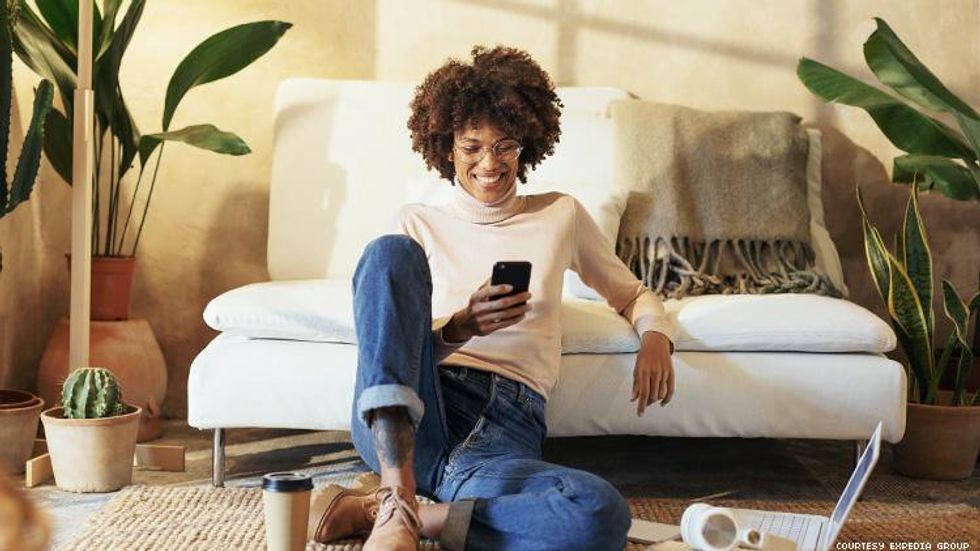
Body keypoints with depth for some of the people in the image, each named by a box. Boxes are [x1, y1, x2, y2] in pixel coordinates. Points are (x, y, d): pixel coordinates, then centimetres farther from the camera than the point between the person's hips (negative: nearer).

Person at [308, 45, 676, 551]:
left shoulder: (561, 215, 20)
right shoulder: (419, 224, 18)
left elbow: (633, 295, 28)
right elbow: (396, 334, 13)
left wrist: (655, 338, 4)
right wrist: (459, 326, -9)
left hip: (507, 434, 0)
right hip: (398, 421, 0)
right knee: (390, 252, -26)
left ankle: (381, 510, -22)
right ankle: (398, 490, -36)